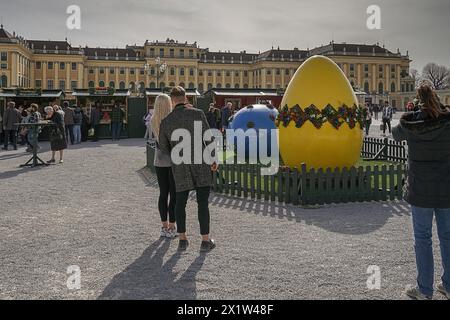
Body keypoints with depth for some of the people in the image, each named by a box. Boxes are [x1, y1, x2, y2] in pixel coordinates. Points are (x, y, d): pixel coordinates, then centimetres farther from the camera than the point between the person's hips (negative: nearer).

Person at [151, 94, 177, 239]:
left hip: (159, 161, 5)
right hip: (174, 159, -5)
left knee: (163, 194, 11)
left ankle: (165, 226, 16)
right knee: (174, 194, 2)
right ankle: (171, 228, 5)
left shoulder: (153, 121, 2)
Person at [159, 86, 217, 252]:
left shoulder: (166, 121, 1)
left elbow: (163, 147, 13)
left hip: (180, 168, 2)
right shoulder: (198, 113, -6)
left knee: (180, 202, 14)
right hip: (201, 165, -2)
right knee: (203, 203, 2)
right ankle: (205, 240, 4)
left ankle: (183, 239, 16)